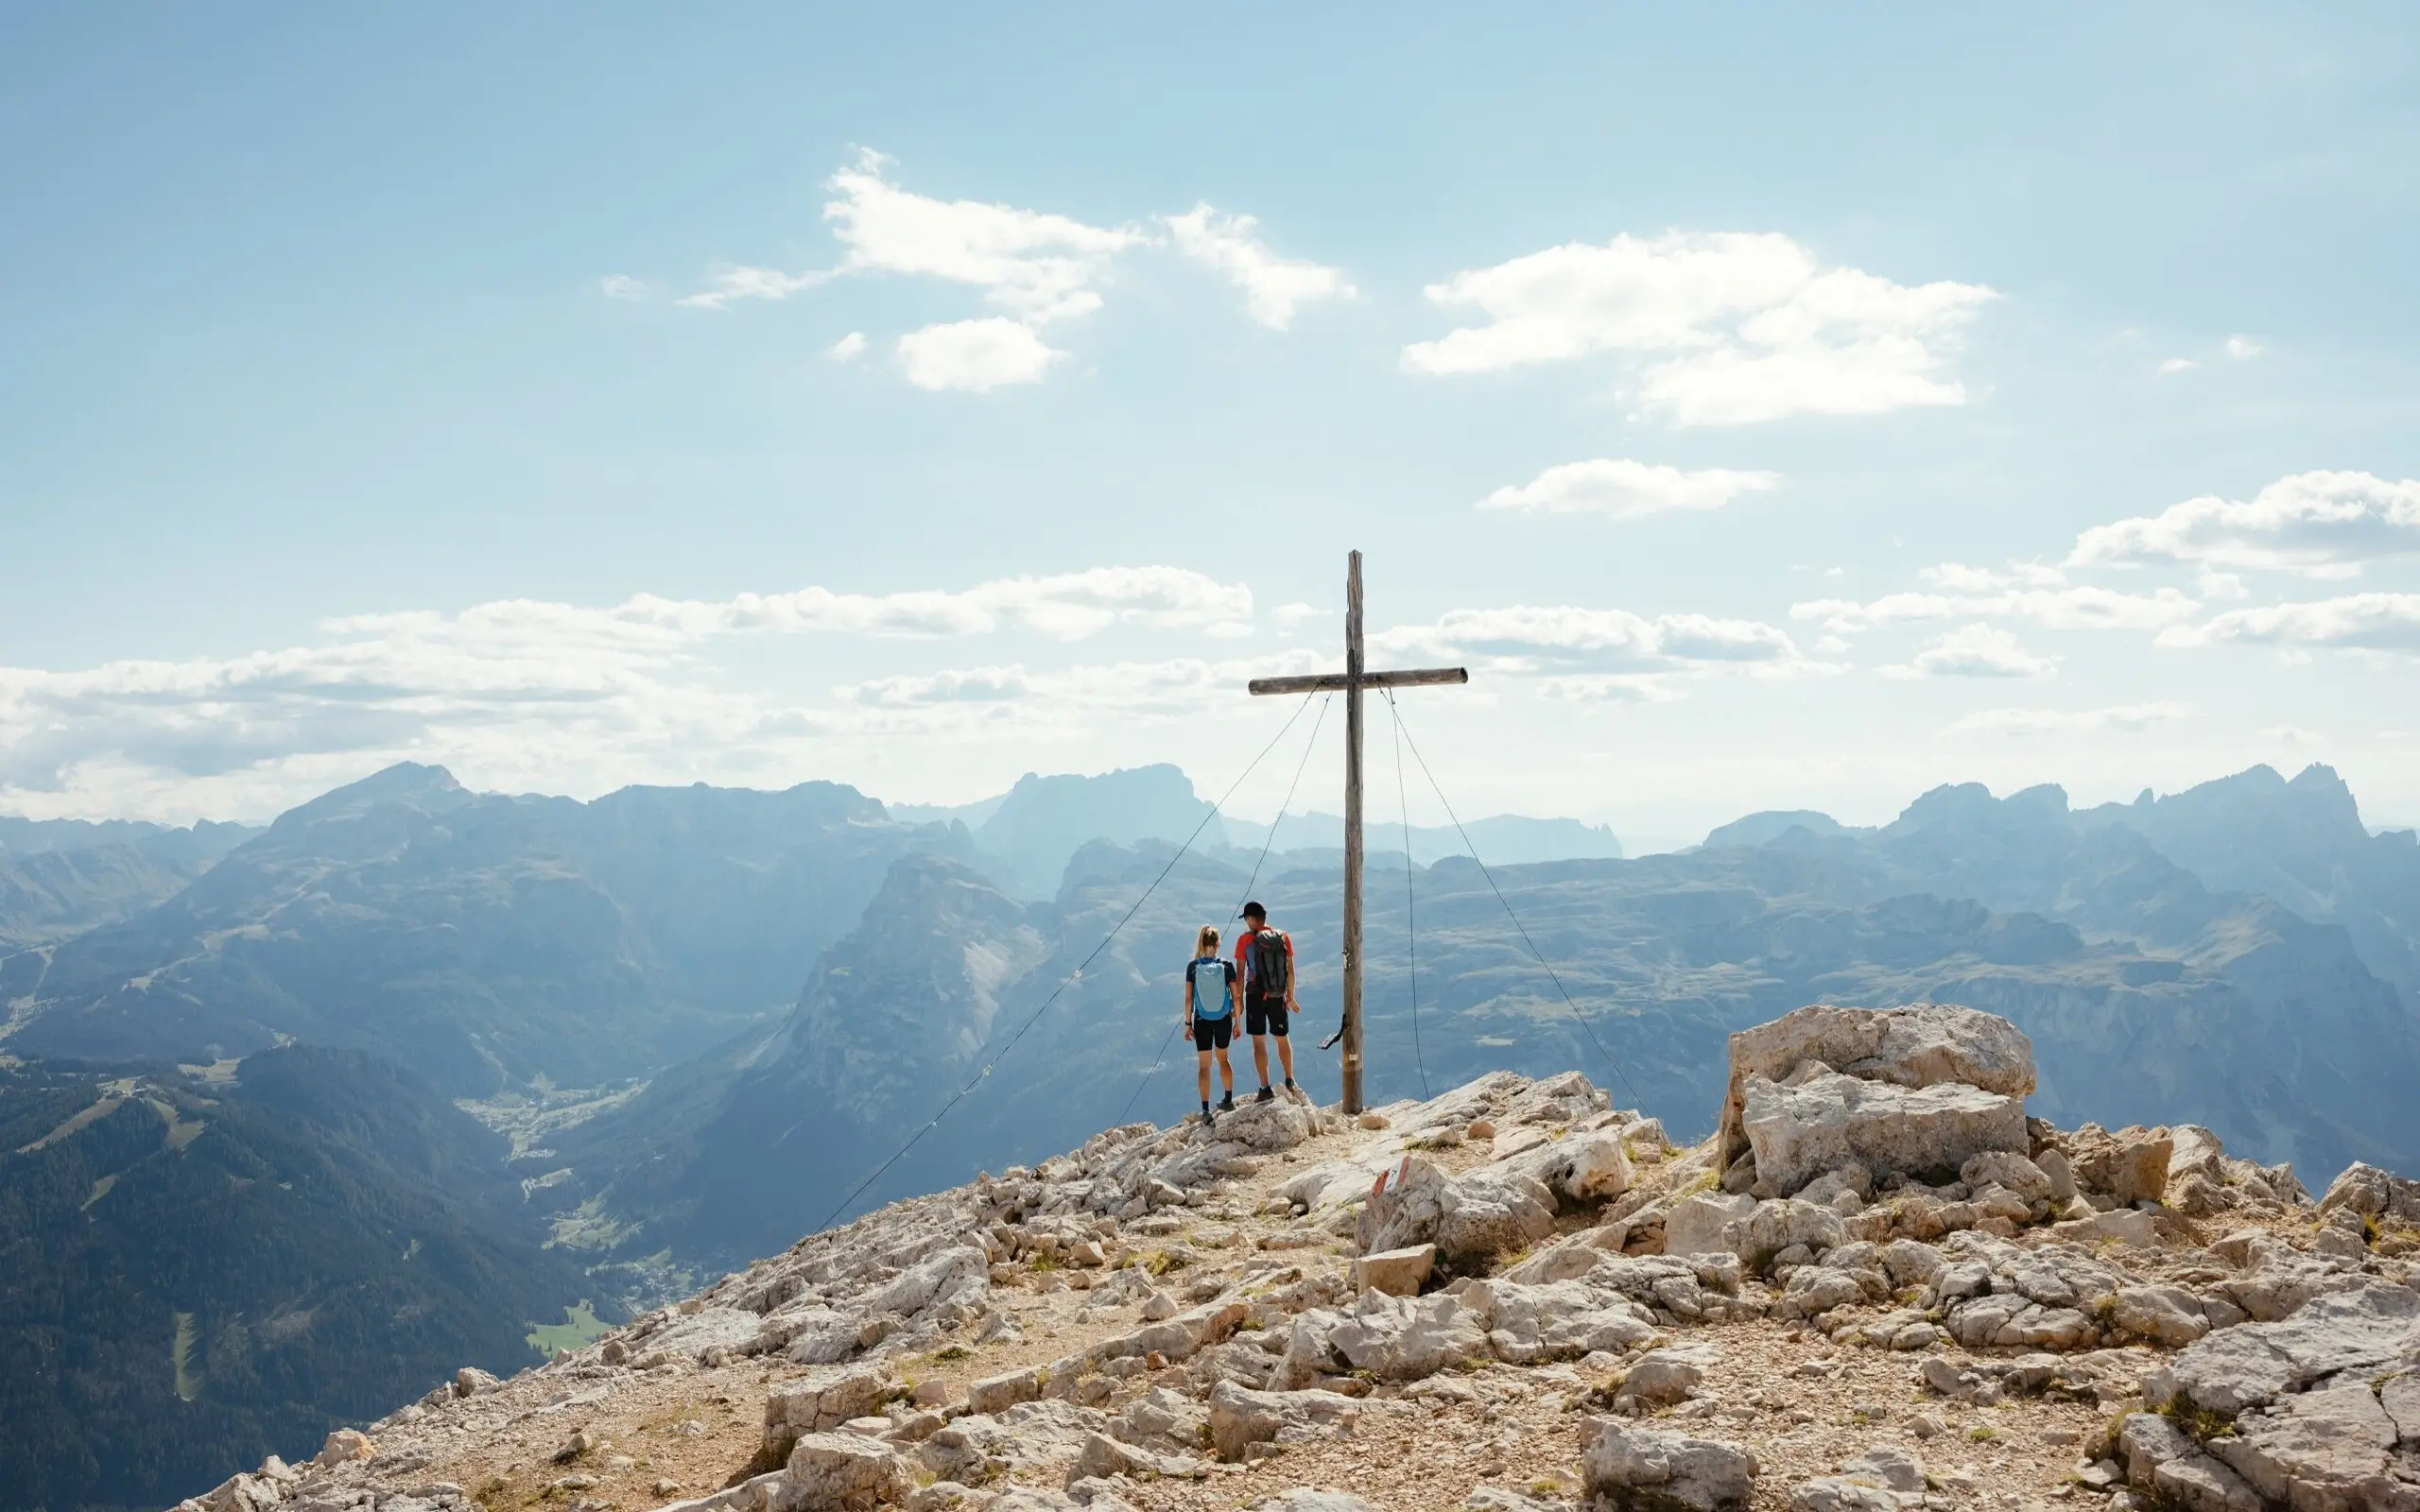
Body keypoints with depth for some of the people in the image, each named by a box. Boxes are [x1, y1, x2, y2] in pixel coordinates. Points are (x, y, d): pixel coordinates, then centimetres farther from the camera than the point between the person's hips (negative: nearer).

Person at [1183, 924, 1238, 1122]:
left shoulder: (1193, 967, -9)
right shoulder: (1227, 966, -9)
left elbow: (1189, 998, -6)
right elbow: (1235, 996, -5)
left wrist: (1188, 1023, 3)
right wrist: (1237, 1021, 6)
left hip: (1202, 1022, -1)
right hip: (1223, 1020, 1)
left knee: (1203, 1065, 5)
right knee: (1223, 1058, 24)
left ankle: (1206, 1110, -1)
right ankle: (1228, 1100, 33)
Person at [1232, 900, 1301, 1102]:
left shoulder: (1245, 939, -6)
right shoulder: (1283, 937, 2)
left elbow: (1240, 973, -5)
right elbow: (1290, 970, 5)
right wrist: (1290, 997, 14)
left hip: (1256, 995, -3)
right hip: (1278, 996, 3)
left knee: (1259, 1042, 2)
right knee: (1282, 1039, 17)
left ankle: (1265, 1088, 1)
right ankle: (1290, 1081, 24)